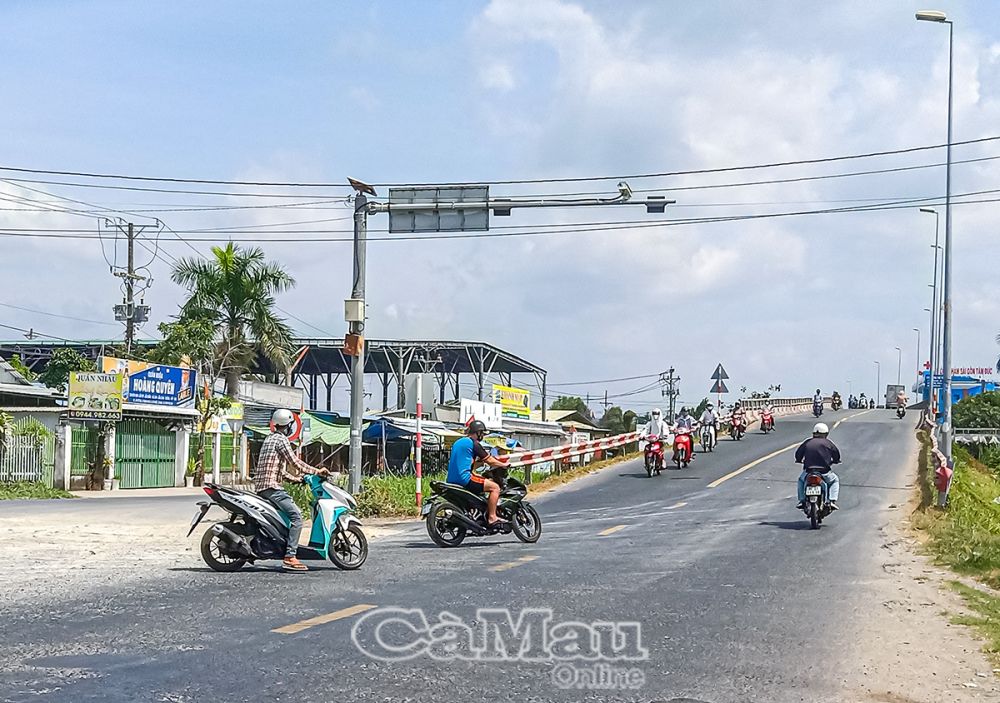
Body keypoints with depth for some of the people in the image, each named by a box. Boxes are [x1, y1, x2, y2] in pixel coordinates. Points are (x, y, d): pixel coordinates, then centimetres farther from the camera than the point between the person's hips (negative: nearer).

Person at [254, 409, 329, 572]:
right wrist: (316, 471, -5)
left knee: (292, 514, 23)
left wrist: (294, 478, 25)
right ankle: (290, 557, -27)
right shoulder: (281, 439, -7)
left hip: (261, 487, 11)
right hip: (272, 487, -11)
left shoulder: (270, 439, 24)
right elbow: (294, 461, -13)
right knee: (296, 516, -18)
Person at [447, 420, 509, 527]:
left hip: (452, 479, 10)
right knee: (495, 487, -8)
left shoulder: (458, 442, 21)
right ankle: (492, 517, -14)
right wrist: (504, 465, 11)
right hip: (464, 478, -10)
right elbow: (489, 461, -4)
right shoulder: (473, 443, -6)